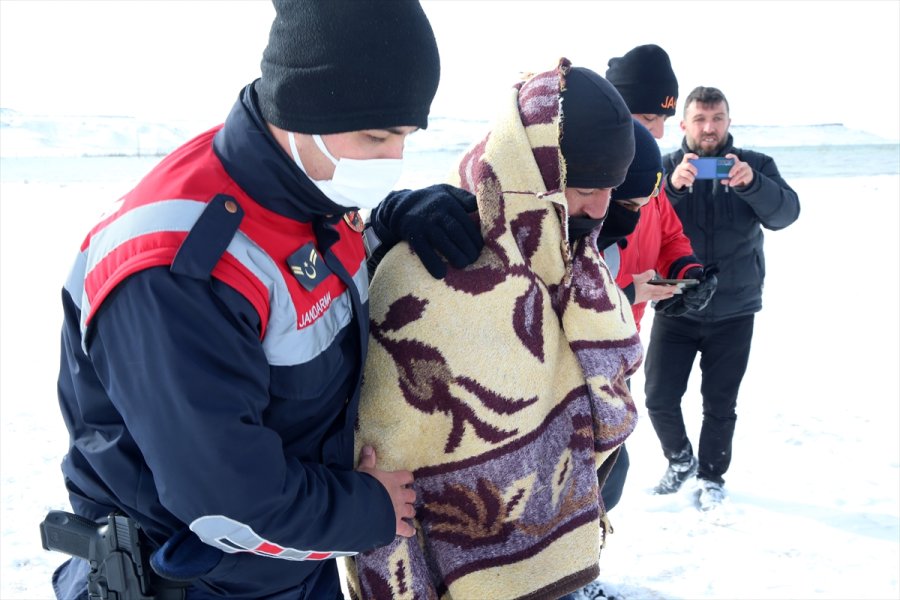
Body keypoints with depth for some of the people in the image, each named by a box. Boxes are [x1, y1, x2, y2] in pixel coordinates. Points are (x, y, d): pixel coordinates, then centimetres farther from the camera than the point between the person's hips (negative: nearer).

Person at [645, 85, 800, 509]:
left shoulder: (755, 165, -1)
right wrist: (672, 185, -38)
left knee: (720, 404, 9)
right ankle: (680, 459, 30)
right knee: (659, 398, 1)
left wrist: (750, 183, -36)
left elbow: (786, 213, -16)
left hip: (734, 312, 0)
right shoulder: (664, 167, -2)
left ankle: (711, 476, 32)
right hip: (675, 308, 0)